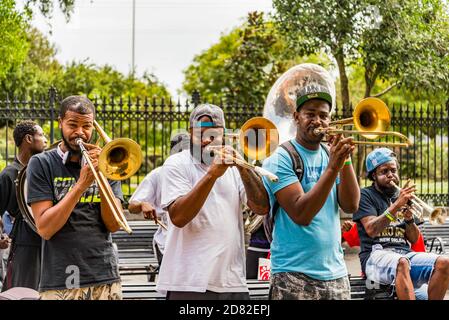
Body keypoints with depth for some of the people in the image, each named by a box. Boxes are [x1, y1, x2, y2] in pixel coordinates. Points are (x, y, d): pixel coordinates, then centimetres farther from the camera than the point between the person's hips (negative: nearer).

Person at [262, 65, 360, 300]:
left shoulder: (330, 155, 10)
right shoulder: (281, 159, -7)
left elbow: (351, 206, -2)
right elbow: (301, 214, -18)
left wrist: (345, 160, -13)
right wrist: (333, 168, -23)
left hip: (335, 273, 5)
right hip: (294, 275, -5)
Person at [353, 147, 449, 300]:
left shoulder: (401, 196, 21)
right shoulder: (365, 195, 5)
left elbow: (414, 239, 17)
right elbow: (371, 230, -12)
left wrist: (409, 218, -4)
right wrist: (396, 206, -19)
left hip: (405, 253, 6)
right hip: (376, 255, -5)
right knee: (402, 263, -39)